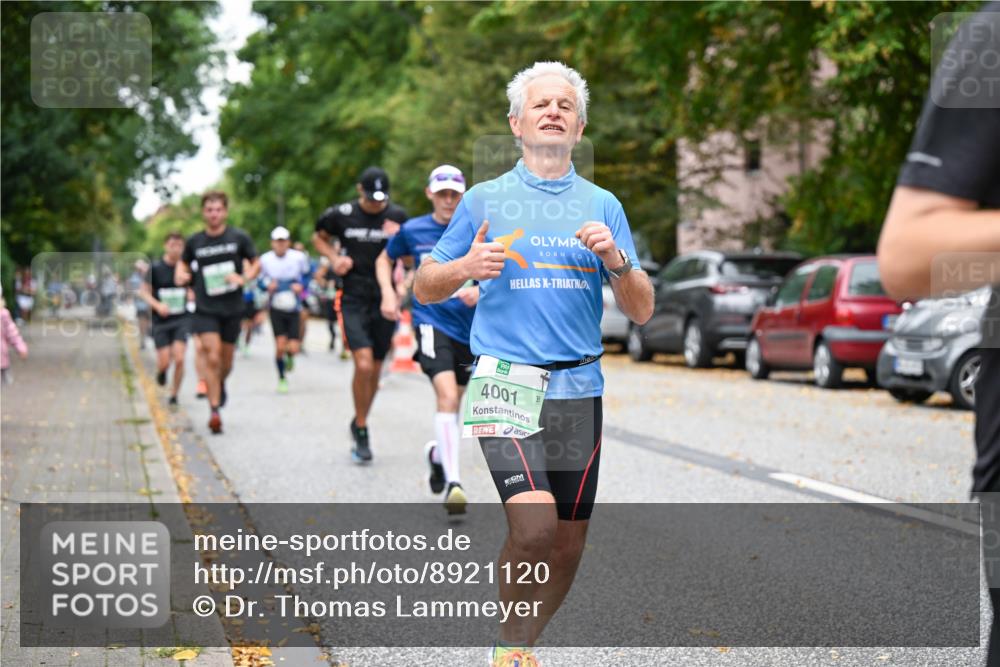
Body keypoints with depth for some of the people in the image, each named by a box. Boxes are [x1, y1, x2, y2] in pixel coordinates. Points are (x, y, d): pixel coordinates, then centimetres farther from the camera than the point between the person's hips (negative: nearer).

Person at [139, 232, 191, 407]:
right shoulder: (155, 268, -5)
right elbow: (143, 292, -1)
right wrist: (157, 305, -17)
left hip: (181, 320, 1)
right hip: (161, 320, -1)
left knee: (179, 358, -12)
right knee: (164, 362, -2)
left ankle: (174, 395, 5)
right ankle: (161, 372, 36)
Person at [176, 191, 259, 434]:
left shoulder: (239, 238, -2)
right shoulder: (195, 241, 1)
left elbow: (255, 263, 7)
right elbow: (183, 262, 18)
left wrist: (243, 278, -12)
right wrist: (181, 275, -4)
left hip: (232, 308, 1)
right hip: (205, 309, -1)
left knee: (226, 361, 11)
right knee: (212, 358, -13)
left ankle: (221, 384, 46)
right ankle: (214, 411, -8)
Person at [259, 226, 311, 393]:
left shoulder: (299, 257, -5)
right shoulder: (265, 259, -3)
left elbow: (307, 275, 10)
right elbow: (261, 279, 10)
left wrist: (301, 285, -10)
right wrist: (267, 285, -12)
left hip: (293, 308, 0)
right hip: (276, 308, 0)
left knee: (293, 348, -7)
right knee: (280, 345, -10)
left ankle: (289, 357, 33)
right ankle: (282, 378, 11)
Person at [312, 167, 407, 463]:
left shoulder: (398, 217, 1)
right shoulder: (342, 215, -2)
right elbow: (319, 237, 17)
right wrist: (334, 257, -1)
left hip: (384, 302, 2)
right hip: (353, 301, -2)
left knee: (374, 369, 9)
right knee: (363, 364, -17)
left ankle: (359, 426, 29)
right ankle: (361, 429, 0)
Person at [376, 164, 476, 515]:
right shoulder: (413, 230, 2)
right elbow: (385, 259, 20)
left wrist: (481, 290, -19)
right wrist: (388, 294, 3)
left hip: (468, 327, 3)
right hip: (431, 322, -3)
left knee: (452, 403, 15)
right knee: (447, 396, -23)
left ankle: (438, 452, 47)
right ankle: (453, 482, -26)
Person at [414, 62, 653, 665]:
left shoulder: (603, 206, 11)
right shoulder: (484, 200, 7)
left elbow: (642, 311, 8)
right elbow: (423, 288, 11)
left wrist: (617, 260, -11)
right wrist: (466, 267, -9)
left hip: (579, 389, 3)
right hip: (506, 383, -3)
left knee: (567, 548, 6)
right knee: (534, 526, -21)